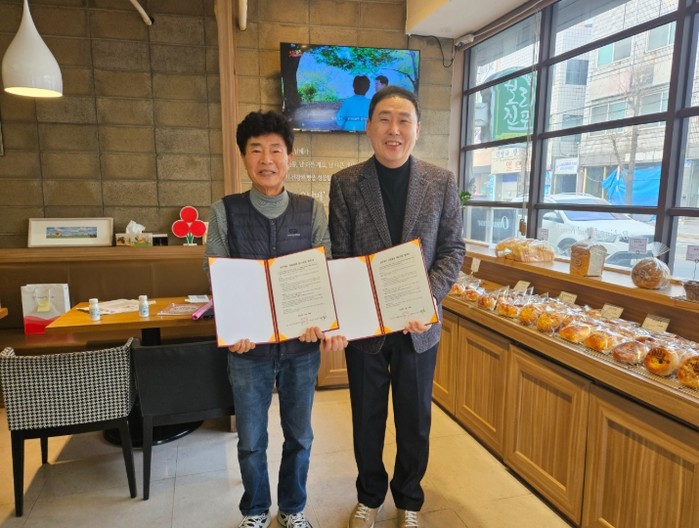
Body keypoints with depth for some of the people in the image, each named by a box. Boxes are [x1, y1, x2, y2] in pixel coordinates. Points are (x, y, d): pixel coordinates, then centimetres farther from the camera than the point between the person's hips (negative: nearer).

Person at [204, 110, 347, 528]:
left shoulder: (312, 211, -2)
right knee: (251, 441, 16)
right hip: (249, 346, 0)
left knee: (299, 436, 18)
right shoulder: (225, 212, -4)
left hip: (302, 345, 1)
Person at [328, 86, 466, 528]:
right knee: (367, 417, 17)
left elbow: (453, 250, -1)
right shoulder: (345, 183, -4)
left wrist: (427, 298, -16)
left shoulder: (442, 182, -2)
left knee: (415, 418, 16)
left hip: (419, 325, 1)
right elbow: (338, 255, -4)